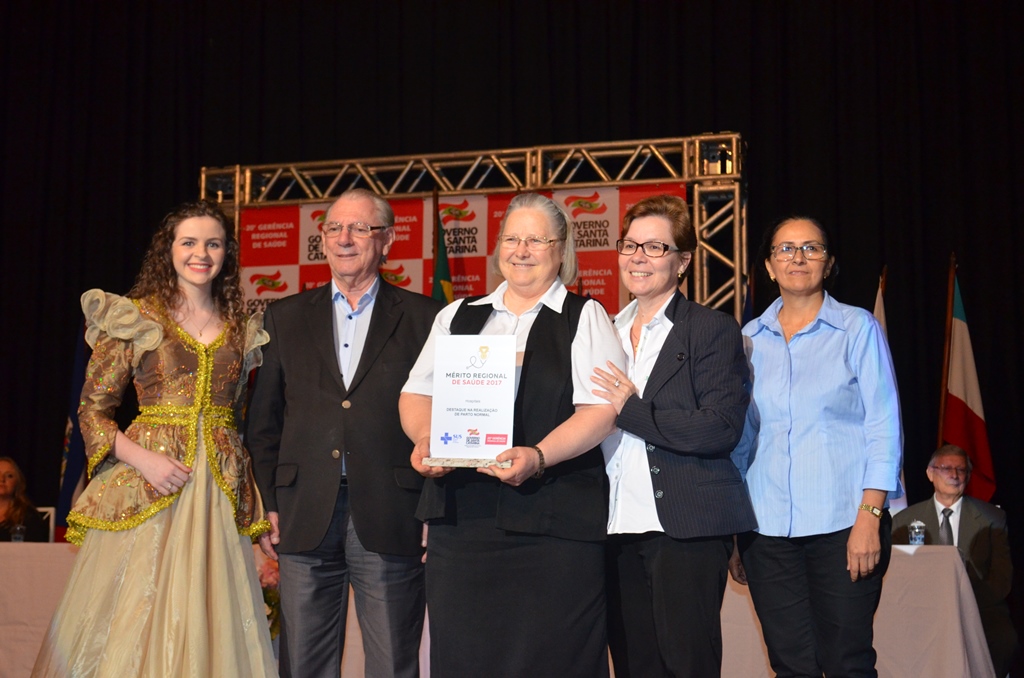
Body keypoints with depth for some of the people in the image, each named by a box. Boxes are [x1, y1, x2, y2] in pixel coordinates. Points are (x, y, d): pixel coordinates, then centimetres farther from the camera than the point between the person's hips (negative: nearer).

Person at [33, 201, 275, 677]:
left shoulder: (241, 330, 12)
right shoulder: (134, 318, 2)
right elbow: (92, 411, 1)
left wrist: (257, 496, 7)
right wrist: (141, 457, -15)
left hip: (220, 490, 3)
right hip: (145, 488, -3)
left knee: (207, 624, 3)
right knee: (132, 621, -2)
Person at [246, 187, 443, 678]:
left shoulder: (423, 317, 5)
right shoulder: (286, 318, 13)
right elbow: (263, 420, 13)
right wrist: (267, 504, 5)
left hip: (391, 521, -2)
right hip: (306, 519, 2)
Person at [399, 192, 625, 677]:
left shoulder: (585, 318, 5)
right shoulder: (457, 317, 18)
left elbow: (601, 410, -6)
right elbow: (417, 393, 16)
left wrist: (538, 456, -20)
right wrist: (425, 437, -6)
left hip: (552, 521, -3)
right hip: (460, 515, 4)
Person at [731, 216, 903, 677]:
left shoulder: (858, 328, 3)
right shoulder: (750, 339, 11)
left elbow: (883, 427, -2)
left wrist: (869, 517, -11)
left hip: (843, 522, -3)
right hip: (767, 529, 3)